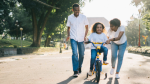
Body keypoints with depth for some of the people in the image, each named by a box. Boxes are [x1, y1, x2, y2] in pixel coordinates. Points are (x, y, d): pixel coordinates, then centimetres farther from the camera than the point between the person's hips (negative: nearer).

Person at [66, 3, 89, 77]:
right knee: (74, 53, -15)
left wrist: (85, 36, -7)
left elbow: (87, 28, 7)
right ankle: (75, 71, -9)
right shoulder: (70, 17, 1)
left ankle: (79, 67, 34)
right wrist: (68, 35, -4)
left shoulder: (83, 17, -1)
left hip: (81, 39, 1)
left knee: (81, 54, 8)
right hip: (73, 38, -1)